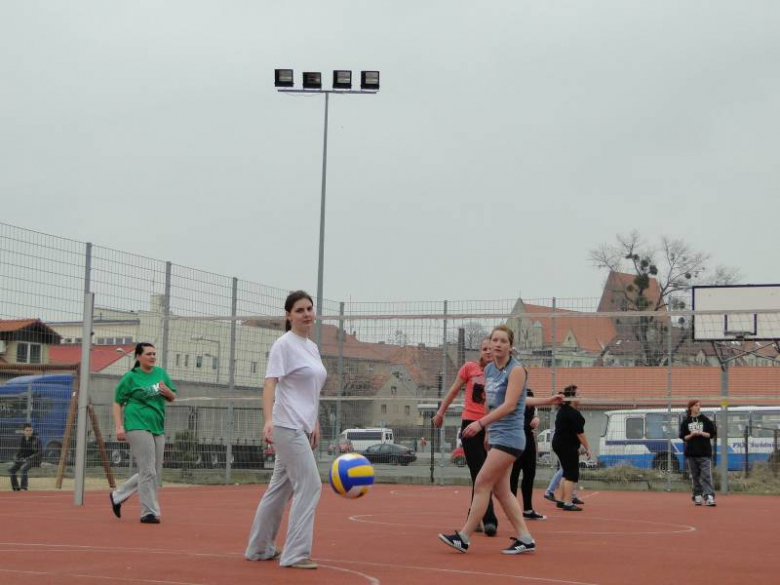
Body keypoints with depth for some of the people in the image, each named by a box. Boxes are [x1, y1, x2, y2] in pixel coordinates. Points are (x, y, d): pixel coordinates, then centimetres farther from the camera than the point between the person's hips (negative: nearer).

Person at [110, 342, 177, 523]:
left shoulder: (161, 373, 12)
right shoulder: (130, 377, -2)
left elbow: (172, 398, 18)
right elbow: (117, 403, 1)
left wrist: (167, 391, -5)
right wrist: (119, 427, -9)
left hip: (158, 428, 7)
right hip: (138, 427, -7)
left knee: (156, 474, 11)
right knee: (148, 472, -9)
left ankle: (118, 496, 25)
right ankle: (149, 512, 0)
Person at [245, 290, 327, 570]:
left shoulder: (312, 347, 15)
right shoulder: (283, 345, -10)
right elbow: (270, 384, -19)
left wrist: (315, 424, 21)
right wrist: (268, 419, -32)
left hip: (302, 428, 8)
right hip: (287, 426, -8)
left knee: (280, 489, 14)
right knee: (309, 485, -12)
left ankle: (259, 548, 24)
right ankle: (295, 553, -9)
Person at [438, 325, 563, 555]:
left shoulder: (516, 370, -11)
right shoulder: (489, 369, 11)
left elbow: (509, 405, -21)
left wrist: (481, 423, -28)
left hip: (509, 437, -8)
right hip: (495, 436, 8)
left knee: (482, 484, -8)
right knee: (501, 489, 6)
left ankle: (464, 538, -3)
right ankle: (524, 538, 10)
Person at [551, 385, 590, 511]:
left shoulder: (563, 410, 14)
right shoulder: (573, 413, -17)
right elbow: (579, 433, -18)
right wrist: (587, 448, -13)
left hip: (559, 443, 10)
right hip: (567, 446, -10)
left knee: (568, 473, 17)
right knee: (572, 475, -6)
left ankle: (561, 500, 20)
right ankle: (568, 503, -8)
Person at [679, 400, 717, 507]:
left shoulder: (705, 420, 4)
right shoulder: (685, 422, 5)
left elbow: (712, 434, 3)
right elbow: (683, 437, 4)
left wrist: (701, 433, -13)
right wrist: (691, 435, -14)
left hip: (705, 453, -1)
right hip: (691, 453, 1)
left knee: (706, 475, -10)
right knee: (695, 476, 7)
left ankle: (709, 497, -17)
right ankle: (697, 496, 16)